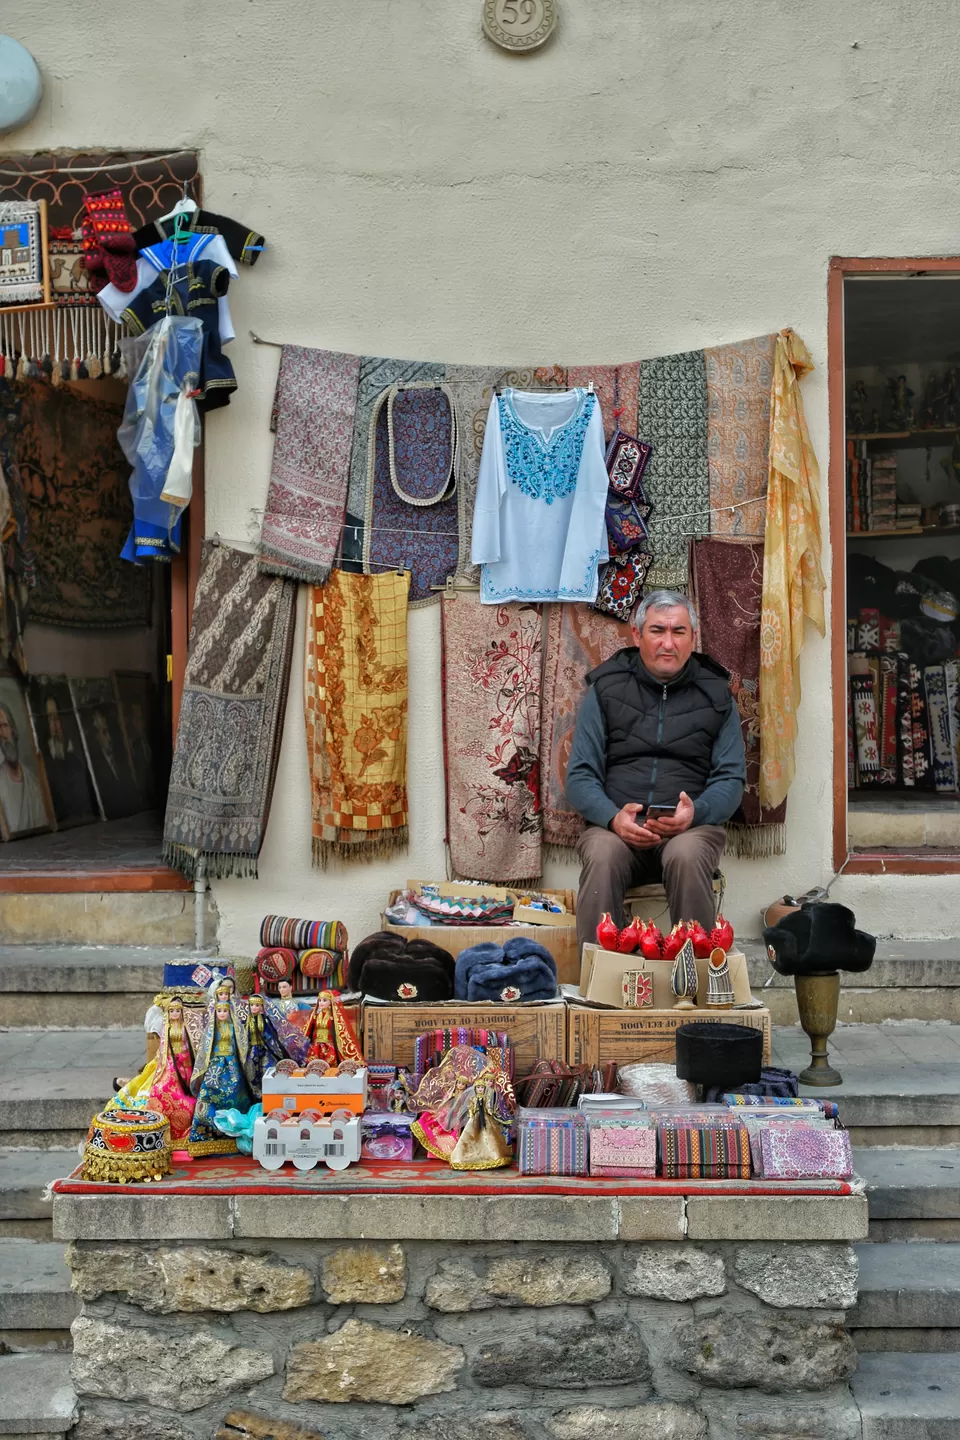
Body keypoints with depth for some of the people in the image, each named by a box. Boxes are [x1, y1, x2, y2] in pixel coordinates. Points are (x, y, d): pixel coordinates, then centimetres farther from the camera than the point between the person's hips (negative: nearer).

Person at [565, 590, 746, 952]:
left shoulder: (715, 694, 13)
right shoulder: (606, 688, 12)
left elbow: (731, 778, 8)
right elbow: (580, 776, 7)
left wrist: (695, 813, -14)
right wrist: (613, 818, -15)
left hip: (692, 827, 0)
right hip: (615, 826, 0)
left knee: (686, 855, -34)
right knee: (602, 856, -34)